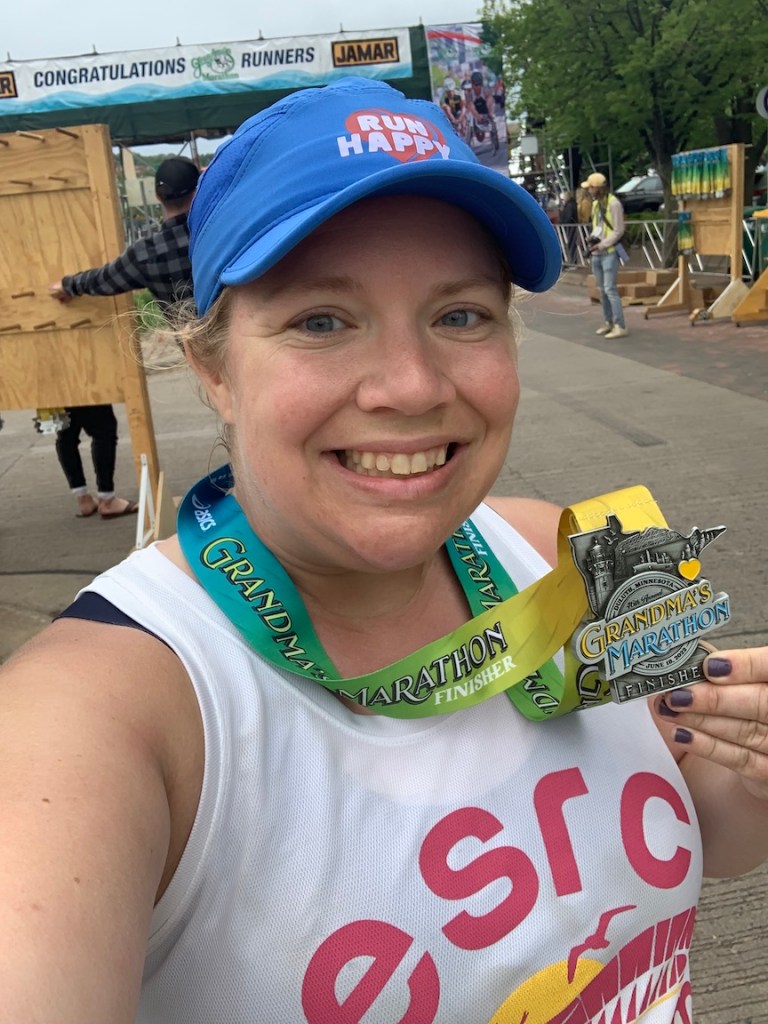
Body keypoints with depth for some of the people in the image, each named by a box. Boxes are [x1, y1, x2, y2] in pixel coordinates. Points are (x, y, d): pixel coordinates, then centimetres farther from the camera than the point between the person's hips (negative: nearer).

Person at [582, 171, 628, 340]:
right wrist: (592, 238, 3)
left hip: (609, 253, -8)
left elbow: (618, 231, -13)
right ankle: (608, 322, 22)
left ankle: (620, 326, -9)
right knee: (601, 289, 12)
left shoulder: (613, 203, -12)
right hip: (597, 253, 8)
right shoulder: (595, 203, 13)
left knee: (610, 289, -12)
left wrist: (601, 245, -17)